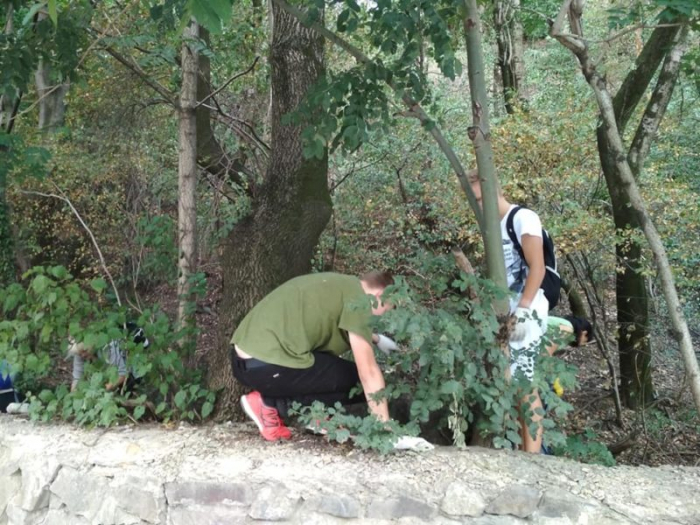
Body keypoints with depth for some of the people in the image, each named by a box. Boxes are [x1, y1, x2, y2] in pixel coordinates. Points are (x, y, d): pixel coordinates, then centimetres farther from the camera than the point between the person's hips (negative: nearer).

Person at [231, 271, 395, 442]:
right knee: (357, 382, 3)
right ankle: (271, 403, -1)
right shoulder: (357, 298, -5)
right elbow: (369, 373, -6)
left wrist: (376, 339, 45)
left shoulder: (339, 285, 20)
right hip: (266, 366, -10)